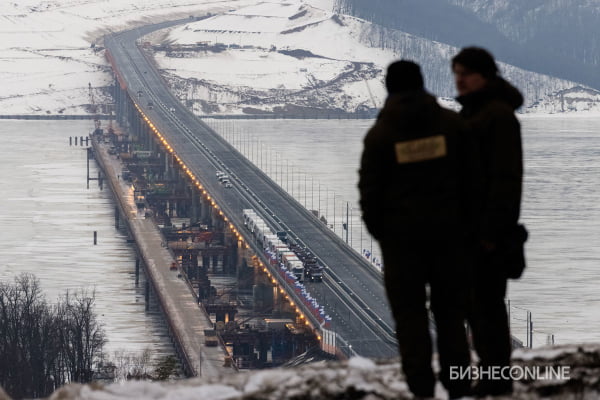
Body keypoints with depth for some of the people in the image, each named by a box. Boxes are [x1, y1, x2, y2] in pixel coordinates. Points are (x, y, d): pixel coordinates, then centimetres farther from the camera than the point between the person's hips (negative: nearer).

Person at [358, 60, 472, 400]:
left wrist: (377, 229, 9)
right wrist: (466, 219, 11)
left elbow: (370, 188, -4)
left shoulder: (380, 133, -6)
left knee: (410, 309, 2)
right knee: (450, 307, 10)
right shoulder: (451, 123, 0)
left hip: (402, 233, -2)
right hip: (447, 229, 2)